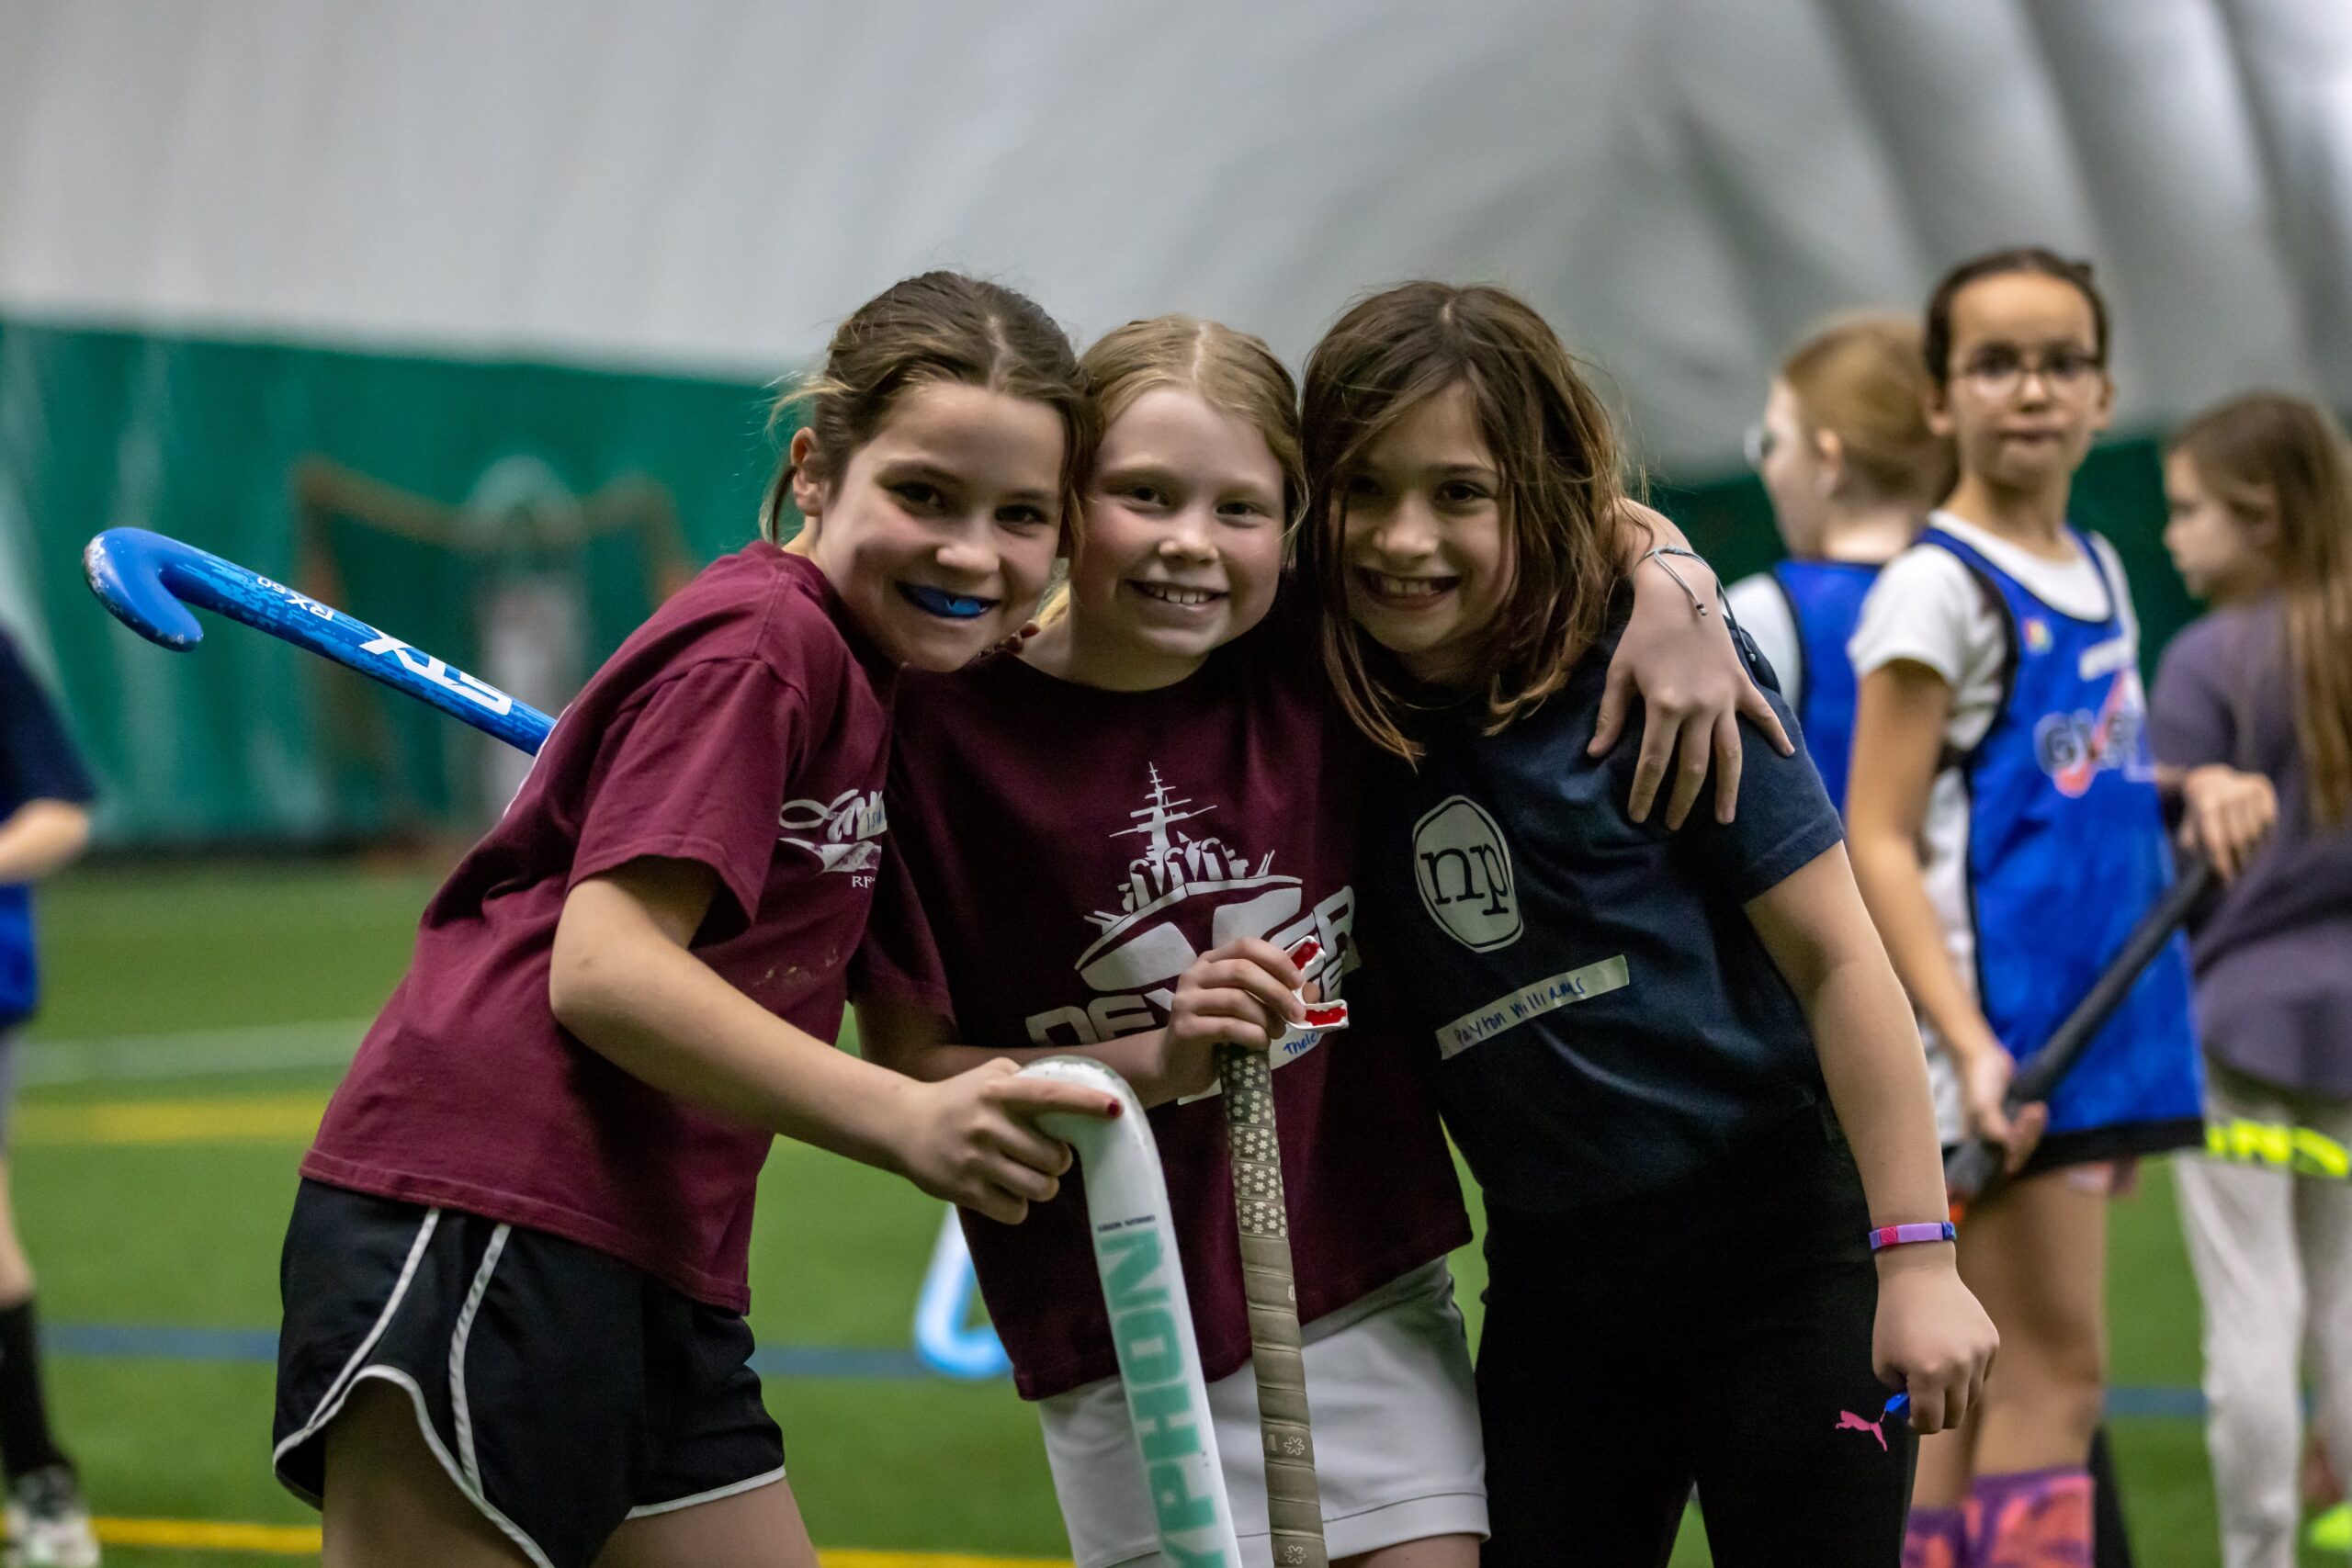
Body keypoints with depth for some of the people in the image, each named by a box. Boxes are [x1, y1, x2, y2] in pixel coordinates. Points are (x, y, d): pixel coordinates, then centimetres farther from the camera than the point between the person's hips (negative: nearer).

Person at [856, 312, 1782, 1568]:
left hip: (1367, 1288, 3)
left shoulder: (1316, 657, -5)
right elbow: (910, 1074, -9)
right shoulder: (946, 731, -12)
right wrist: (1153, 1060, -22)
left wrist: (1669, 594, -12)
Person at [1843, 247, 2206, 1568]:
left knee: (1971, 1383, 9)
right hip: (1999, 1033, -8)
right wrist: (1970, 1045, -23)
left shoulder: (2099, 572, 14)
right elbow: (1877, 842, -14)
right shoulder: (1939, 587, -9)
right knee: (2057, 1372, -9)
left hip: (2101, 1024, 8)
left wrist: (2190, 787, 7)